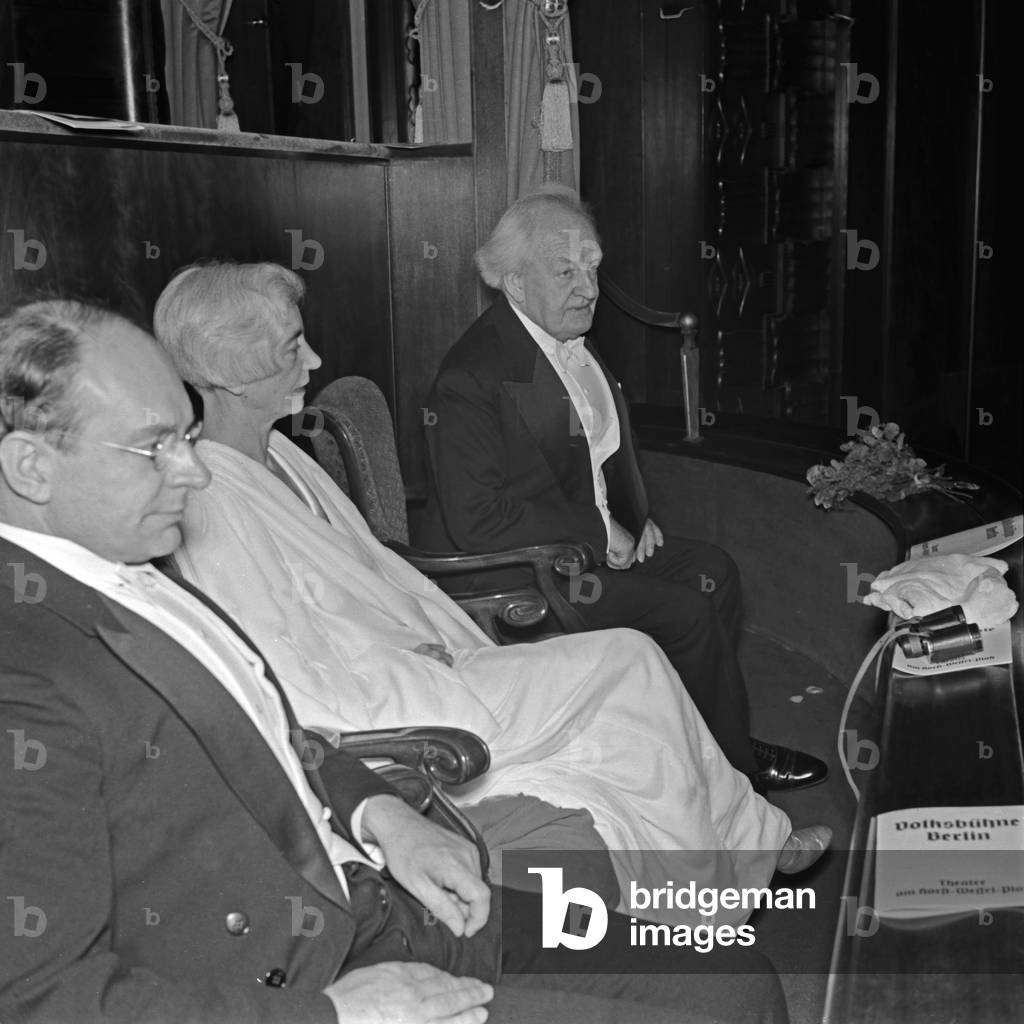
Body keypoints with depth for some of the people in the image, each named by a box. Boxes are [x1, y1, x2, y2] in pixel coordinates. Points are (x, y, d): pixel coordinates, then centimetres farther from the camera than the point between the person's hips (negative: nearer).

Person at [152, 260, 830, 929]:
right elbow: (301, 689, -22)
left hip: (419, 667, 8)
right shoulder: (214, 510, -22)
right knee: (627, 660, -8)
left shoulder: (277, 453, 7)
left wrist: (458, 647, 3)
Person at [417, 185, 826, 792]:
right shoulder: (472, 377, -22)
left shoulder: (573, 342, 8)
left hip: (598, 536, 10)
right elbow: (476, 519, -27)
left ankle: (723, 745, 18)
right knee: (686, 615, -15)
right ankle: (734, 772, 6)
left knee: (712, 571, 6)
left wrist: (634, 516, 7)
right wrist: (597, 533, -20)